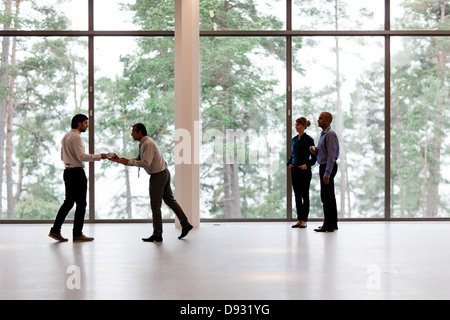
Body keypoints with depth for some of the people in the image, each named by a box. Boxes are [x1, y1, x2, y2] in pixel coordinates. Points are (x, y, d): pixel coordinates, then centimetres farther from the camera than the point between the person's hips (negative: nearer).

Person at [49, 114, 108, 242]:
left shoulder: (66, 137, 16)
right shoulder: (75, 137, -14)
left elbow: (62, 157, 21)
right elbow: (82, 156, -22)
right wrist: (99, 156, -18)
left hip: (68, 172, 10)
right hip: (77, 173, -10)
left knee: (68, 202, 13)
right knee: (81, 204, -1)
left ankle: (55, 230, 12)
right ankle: (77, 234, 4)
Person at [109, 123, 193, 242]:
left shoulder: (148, 144, -19)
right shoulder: (143, 143, 13)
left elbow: (146, 163, -26)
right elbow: (138, 159, 16)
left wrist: (128, 162, -21)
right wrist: (119, 160, 11)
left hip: (158, 176, -10)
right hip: (164, 173, 10)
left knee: (155, 205, -3)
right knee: (169, 200, 16)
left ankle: (157, 235, 4)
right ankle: (185, 224, 19)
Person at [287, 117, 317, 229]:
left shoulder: (308, 139, -7)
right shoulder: (294, 139, 11)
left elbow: (314, 157, -6)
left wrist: (307, 165, -20)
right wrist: (289, 163, 4)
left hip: (305, 171, -6)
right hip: (294, 170, 6)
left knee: (305, 195, 1)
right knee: (297, 195, 8)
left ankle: (304, 220, 6)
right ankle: (299, 220, 15)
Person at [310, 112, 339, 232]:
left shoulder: (330, 134, -16)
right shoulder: (324, 133, 16)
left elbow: (331, 155, -21)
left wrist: (327, 173, -24)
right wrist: (315, 150, 4)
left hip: (328, 167, -10)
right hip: (325, 166, 10)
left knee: (326, 196, -8)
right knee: (330, 196, 12)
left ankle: (328, 225, -4)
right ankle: (333, 223, 18)